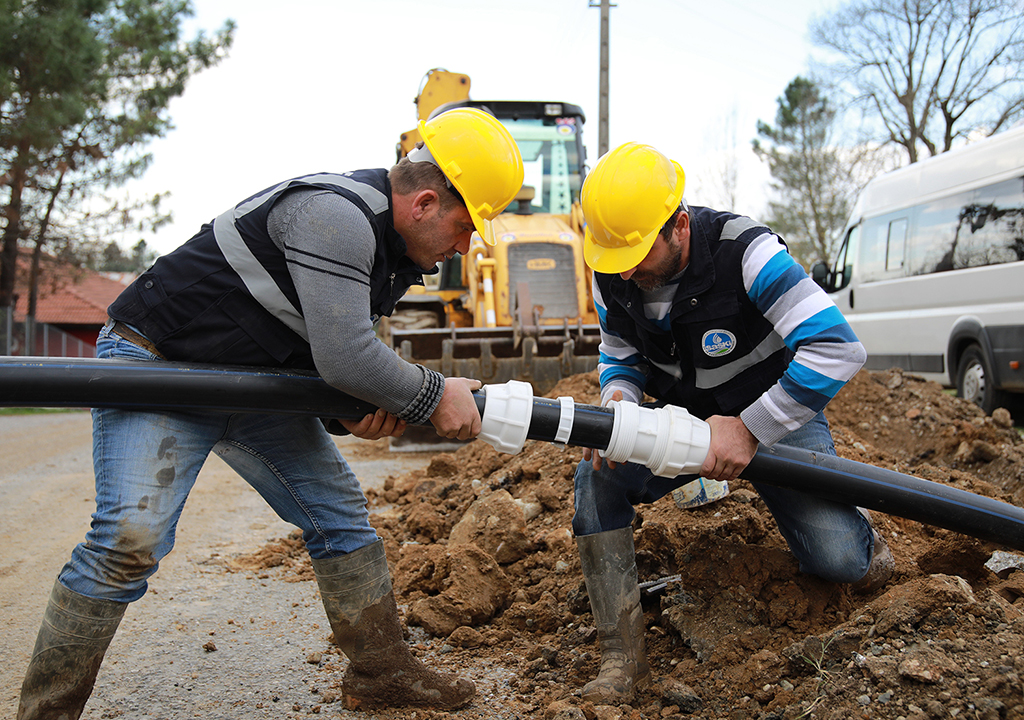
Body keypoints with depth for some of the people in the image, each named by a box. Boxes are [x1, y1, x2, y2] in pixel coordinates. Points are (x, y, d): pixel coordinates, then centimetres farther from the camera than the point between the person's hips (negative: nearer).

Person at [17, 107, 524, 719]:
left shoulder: (394, 247, 5)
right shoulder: (334, 216, -27)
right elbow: (343, 357, -31)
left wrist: (366, 404, -6)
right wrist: (433, 397, -17)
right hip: (158, 363, -9)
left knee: (340, 514, 7)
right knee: (131, 538, -20)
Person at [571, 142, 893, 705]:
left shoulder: (745, 253, -29)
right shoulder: (612, 277, -13)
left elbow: (838, 348, -35)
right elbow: (620, 357, 4)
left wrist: (748, 428, -36)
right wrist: (617, 400, -21)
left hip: (775, 413, -4)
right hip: (681, 418, 4)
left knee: (840, 561, -18)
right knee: (597, 476, -21)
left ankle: (859, 536, 24)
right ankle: (621, 653, -9)